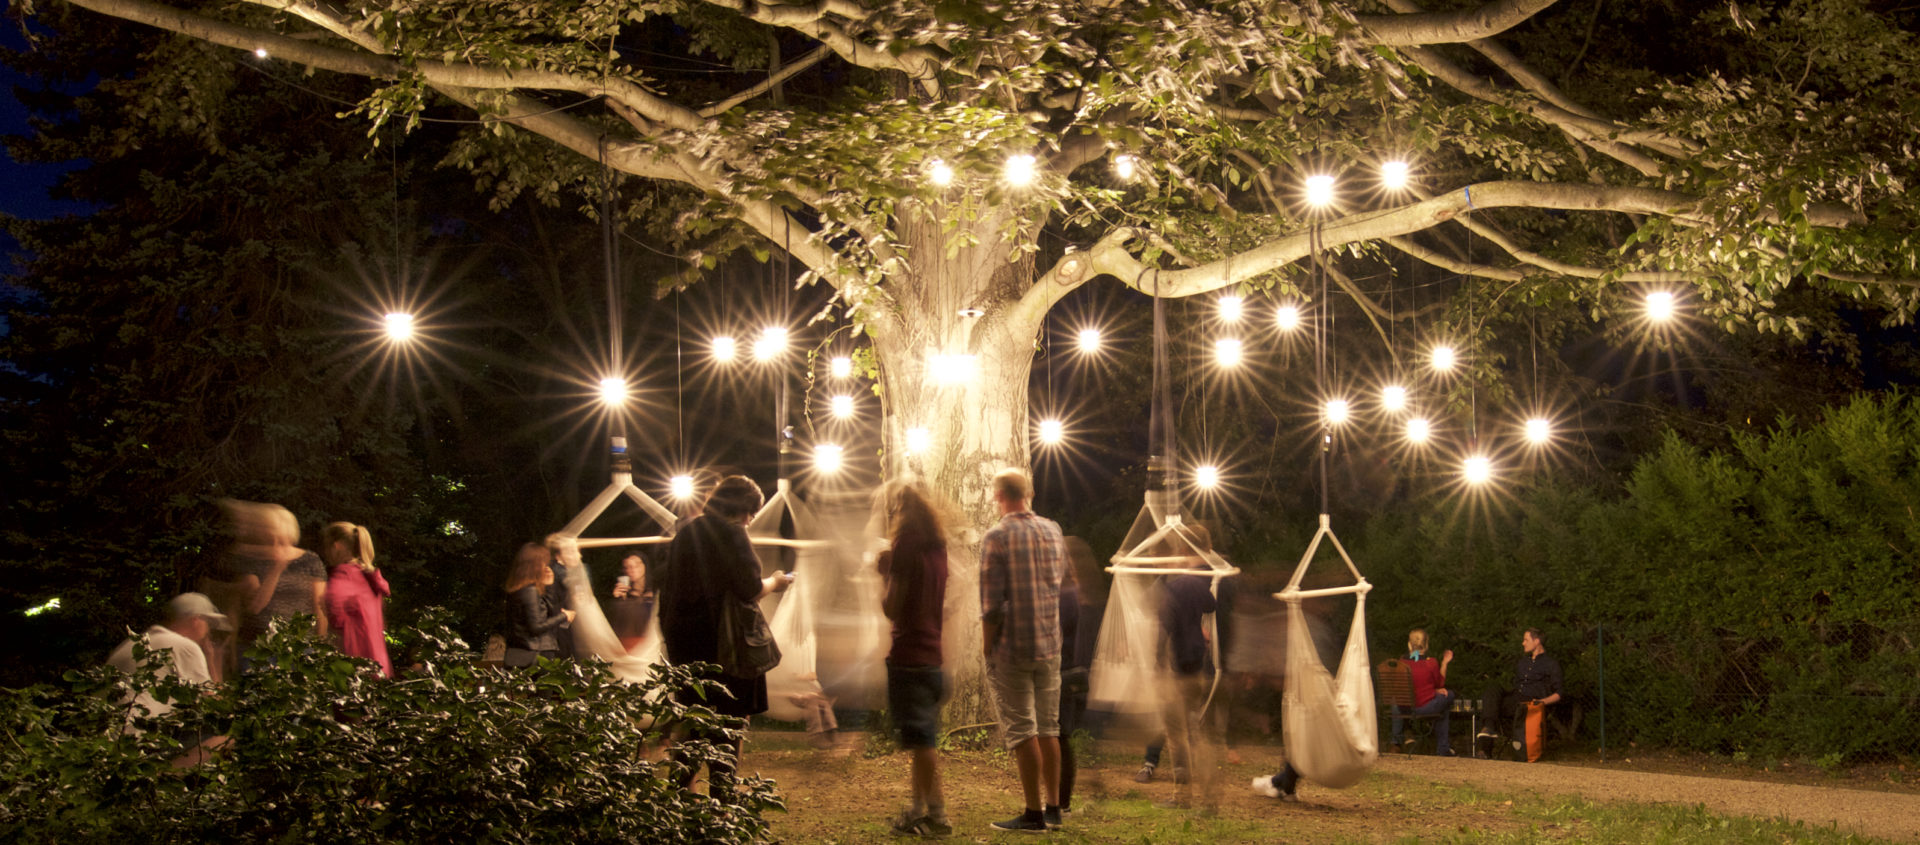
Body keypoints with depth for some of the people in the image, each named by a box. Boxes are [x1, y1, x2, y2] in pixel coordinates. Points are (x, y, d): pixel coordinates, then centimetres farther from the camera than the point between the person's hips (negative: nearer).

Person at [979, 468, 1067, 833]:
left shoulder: (997, 537, -11)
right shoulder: (1052, 530, 7)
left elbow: (992, 604, -13)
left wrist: (987, 651, -7)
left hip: (1012, 648, -6)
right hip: (1050, 645, 6)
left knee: (1021, 730, -1)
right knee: (1048, 727, 13)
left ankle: (1033, 813, -1)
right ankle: (1053, 809, 16)